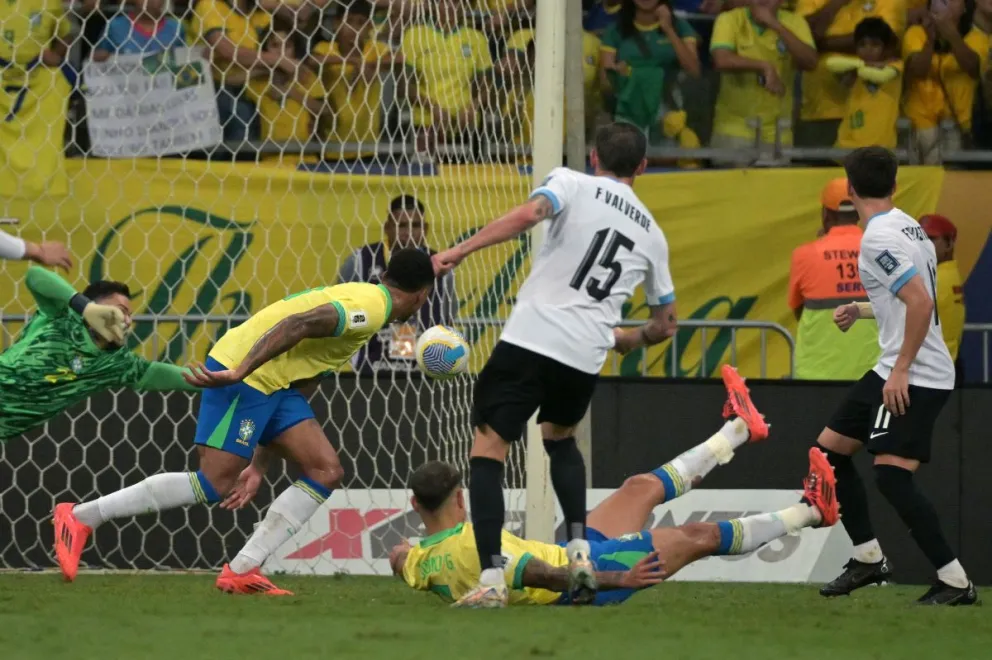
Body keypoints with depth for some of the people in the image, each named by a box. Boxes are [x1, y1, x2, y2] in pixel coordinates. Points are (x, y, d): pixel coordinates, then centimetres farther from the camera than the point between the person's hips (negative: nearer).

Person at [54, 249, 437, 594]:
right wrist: (239, 373, -31)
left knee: (327, 472, 1)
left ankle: (242, 570, -4)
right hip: (242, 371, -10)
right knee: (214, 484, -12)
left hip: (274, 383, 10)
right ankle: (81, 517, -5)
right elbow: (297, 325, -24)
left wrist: (259, 466, 21)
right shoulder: (370, 306, -9)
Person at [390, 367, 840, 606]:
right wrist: (618, 578, -44)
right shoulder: (474, 544, -36)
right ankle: (811, 511, 27)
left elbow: (398, 554, 15)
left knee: (643, 488, 20)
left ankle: (739, 428, 38)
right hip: (585, 575, -9)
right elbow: (541, 575, -44)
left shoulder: (418, 566, -10)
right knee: (699, 536, 7)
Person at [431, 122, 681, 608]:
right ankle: (579, 552, 14)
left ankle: (491, 580, -15)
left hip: (531, 338, -5)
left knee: (488, 449, -1)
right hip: (587, 355, 5)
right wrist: (629, 339, 49)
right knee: (559, 437, 32)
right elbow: (665, 324, 28)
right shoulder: (652, 234, 21)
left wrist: (459, 252, -17)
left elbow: (530, 213, -16)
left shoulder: (573, 183, 7)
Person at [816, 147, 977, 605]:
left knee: (892, 475, -18)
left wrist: (901, 370, -23)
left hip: (915, 377, -10)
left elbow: (920, 302, -26)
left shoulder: (879, 238, -18)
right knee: (830, 449, 16)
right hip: (895, 369, 10)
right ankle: (868, 558, 22)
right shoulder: (906, 226, 12)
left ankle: (955, 581, -16)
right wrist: (861, 310, 30)